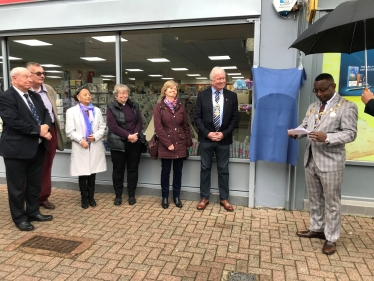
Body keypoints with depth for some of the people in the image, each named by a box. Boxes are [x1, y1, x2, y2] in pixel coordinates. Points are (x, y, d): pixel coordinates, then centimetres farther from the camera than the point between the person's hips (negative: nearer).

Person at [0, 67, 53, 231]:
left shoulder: (35, 96, 12)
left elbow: (46, 113, 9)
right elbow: (15, 122, -22)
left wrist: (46, 126, -12)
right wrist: (39, 130, -18)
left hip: (37, 147, 7)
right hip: (17, 148, -7)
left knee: (35, 183, 17)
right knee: (17, 186, 7)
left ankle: (33, 212, 32)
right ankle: (20, 218, 22)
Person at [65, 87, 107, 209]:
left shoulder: (96, 110, 11)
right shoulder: (71, 111, 2)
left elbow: (102, 127, 6)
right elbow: (70, 131, -5)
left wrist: (96, 136, -12)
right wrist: (81, 140, -17)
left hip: (95, 147, 3)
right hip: (80, 147, -2)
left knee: (92, 174, 9)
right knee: (82, 174, 4)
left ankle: (91, 197, 22)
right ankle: (84, 198, 19)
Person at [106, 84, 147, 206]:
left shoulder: (134, 106, 10)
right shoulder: (111, 108, -3)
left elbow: (140, 122, 6)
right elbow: (113, 126, -12)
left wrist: (135, 134, -12)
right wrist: (128, 135, -18)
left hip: (135, 142, 3)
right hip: (118, 143, -3)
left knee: (133, 169, 9)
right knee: (118, 169, 7)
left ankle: (131, 195, 22)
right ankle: (118, 195, 22)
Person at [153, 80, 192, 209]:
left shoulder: (181, 107, 9)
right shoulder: (159, 107, -2)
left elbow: (186, 126, 10)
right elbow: (158, 127, -9)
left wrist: (188, 143, 5)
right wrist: (168, 143, -13)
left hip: (180, 144, 3)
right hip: (165, 145, -3)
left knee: (178, 171, 9)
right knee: (165, 171, 7)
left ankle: (176, 197, 23)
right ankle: (165, 197, 21)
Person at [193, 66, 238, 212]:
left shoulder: (232, 96, 2)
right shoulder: (202, 95, 0)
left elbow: (234, 118, 2)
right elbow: (197, 116, -2)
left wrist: (224, 134, -10)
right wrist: (207, 133, -11)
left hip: (224, 139, 1)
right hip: (206, 138, 0)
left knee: (223, 170, 9)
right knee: (205, 168, 8)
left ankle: (224, 198, 22)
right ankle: (204, 197, 21)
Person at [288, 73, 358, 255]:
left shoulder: (347, 107, -7)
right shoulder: (313, 107, 14)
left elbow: (350, 133, -13)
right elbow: (304, 126, 13)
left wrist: (327, 137, -28)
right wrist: (296, 132, -10)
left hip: (330, 162, -6)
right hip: (310, 159, 7)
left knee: (332, 201, 5)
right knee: (314, 199, 17)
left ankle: (331, 238, 18)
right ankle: (316, 228, 33)